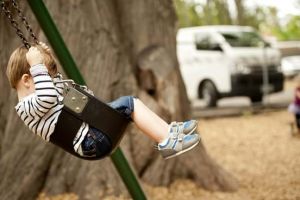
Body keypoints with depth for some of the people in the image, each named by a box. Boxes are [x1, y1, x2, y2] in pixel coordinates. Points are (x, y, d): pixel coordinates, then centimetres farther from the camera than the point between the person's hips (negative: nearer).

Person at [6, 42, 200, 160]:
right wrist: (37, 65, -23)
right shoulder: (27, 107, -10)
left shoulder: (37, 101, 20)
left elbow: (58, 92, 35)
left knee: (130, 103, 6)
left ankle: (169, 131, 0)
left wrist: (47, 56, 26)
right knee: (128, 104, -17)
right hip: (89, 140, -11)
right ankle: (168, 142, -19)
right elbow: (48, 97, -30)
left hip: (89, 130, 11)